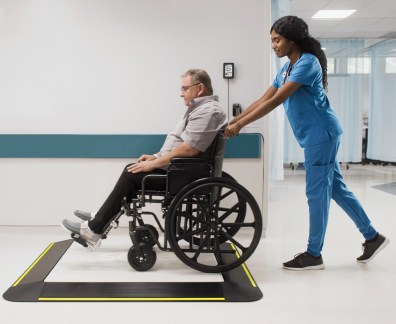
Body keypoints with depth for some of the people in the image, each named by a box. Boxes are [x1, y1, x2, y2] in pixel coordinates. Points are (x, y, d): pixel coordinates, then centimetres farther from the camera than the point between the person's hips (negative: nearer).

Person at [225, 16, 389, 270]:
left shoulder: (307, 63, -16)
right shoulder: (287, 69, 13)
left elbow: (275, 102, -23)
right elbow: (262, 100, 12)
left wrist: (240, 125, -23)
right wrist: (233, 122, 5)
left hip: (321, 134, -9)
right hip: (315, 137, 9)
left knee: (317, 193, -3)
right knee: (336, 189, 13)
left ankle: (314, 254, 7)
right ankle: (373, 237, 24)